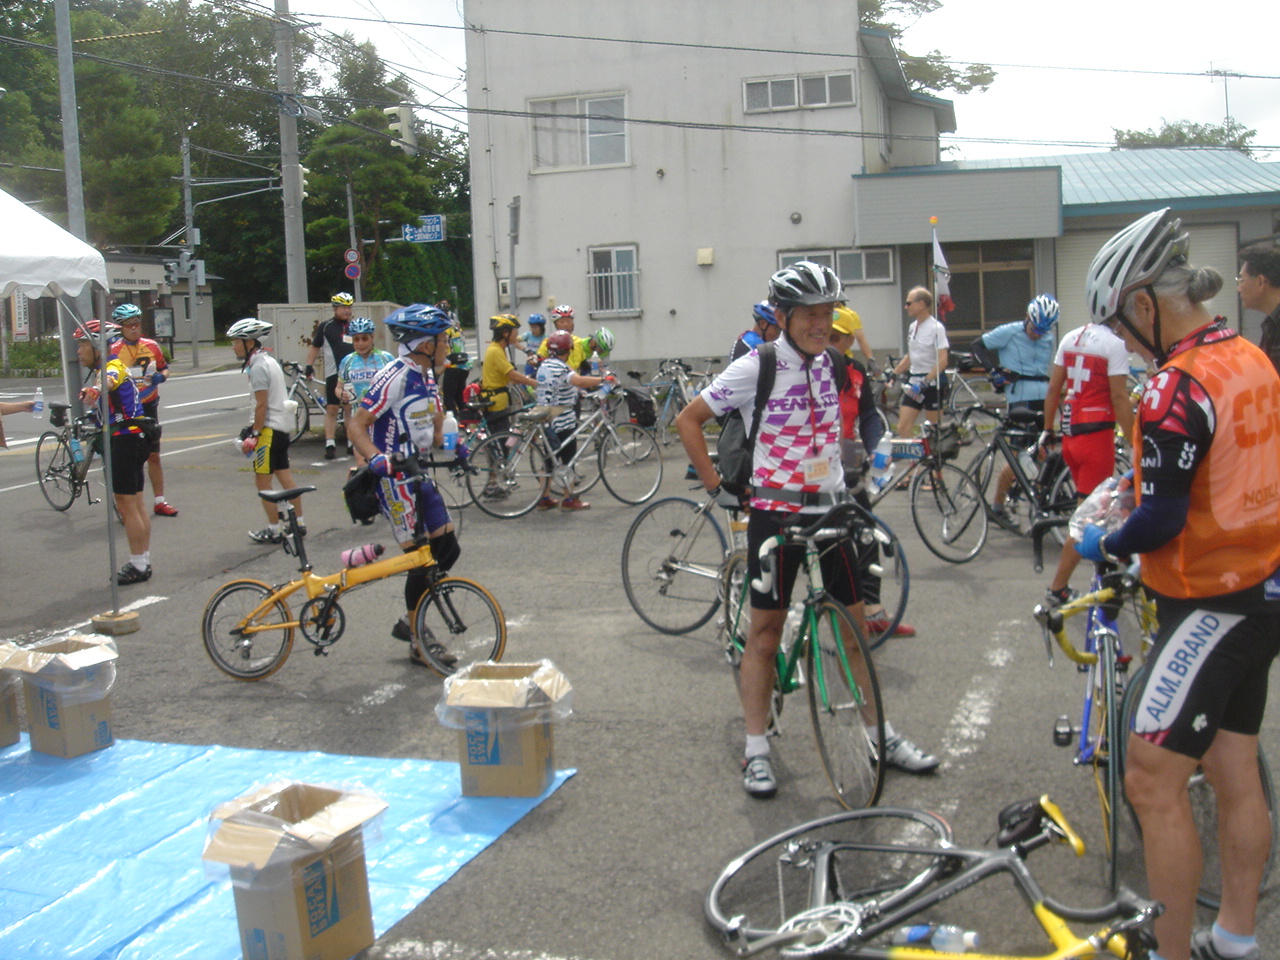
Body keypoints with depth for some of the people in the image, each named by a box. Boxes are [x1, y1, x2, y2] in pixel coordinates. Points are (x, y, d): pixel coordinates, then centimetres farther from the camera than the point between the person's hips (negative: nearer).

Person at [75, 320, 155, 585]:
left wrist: (97, 388, -63)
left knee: (125, 504, -6)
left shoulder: (112, 366, -17)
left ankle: (138, 566, 0)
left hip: (127, 438, -11)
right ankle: (143, 561, 22)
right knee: (136, 503, 14)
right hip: (132, 437, 11)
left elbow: (110, 380, -42)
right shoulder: (102, 370, 16)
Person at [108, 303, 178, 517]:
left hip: (148, 406, 4)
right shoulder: (113, 350, -10)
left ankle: (159, 501, 20)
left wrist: (160, 377, -6)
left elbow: (164, 368, 15)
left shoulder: (151, 346, 3)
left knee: (153, 456, 11)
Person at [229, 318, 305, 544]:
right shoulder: (268, 360, 14)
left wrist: (254, 435, -15)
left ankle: (274, 530, 1)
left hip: (270, 428, -10)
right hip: (283, 425, 10)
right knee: (285, 476, 14)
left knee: (262, 480, -3)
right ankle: (298, 522, 18)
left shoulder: (258, 366, -16)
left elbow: (261, 405, -19)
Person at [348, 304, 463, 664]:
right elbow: (357, 425, -20)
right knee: (421, 559, -5)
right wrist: (376, 458, -35)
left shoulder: (426, 376, 10)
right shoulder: (394, 378, -18)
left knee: (448, 549, 8)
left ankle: (409, 622, 22)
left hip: (420, 475, 9)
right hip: (395, 479, -9)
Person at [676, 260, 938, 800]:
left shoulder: (830, 365, 6)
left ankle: (881, 735, 22)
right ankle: (756, 750, 11)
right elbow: (688, 420, -6)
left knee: (856, 625, 9)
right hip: (775, 512, -5)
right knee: (765, 630, 2)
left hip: (830, 510, 5)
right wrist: (716, 485, -7)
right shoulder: (755, 368, -11)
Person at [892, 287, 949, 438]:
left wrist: (925, 382, -25)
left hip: (932, 381, -7)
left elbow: (942, 360, -18)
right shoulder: (912, 327, 11)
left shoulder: (936, 327, -12)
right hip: (914, 380, 7)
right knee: (903, 427, -3)